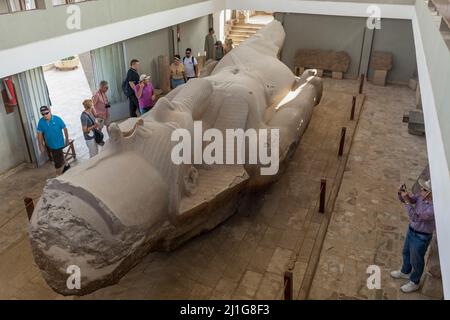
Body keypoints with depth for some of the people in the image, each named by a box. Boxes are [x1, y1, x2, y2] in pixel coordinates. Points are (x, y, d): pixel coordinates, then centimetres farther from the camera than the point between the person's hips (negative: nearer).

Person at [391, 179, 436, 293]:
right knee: (406, 252, 28)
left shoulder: (434, 208, -36)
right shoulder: (422, 196, -13)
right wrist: (402, 193, -23)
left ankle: (414, 283, 39)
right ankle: (405, 272, 54)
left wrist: (407, 200, -40)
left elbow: (415, 217, -36)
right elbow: (410, 200, -1)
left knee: (416, 260, 15)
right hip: (412, 230, 8)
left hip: (421, 237, -8)